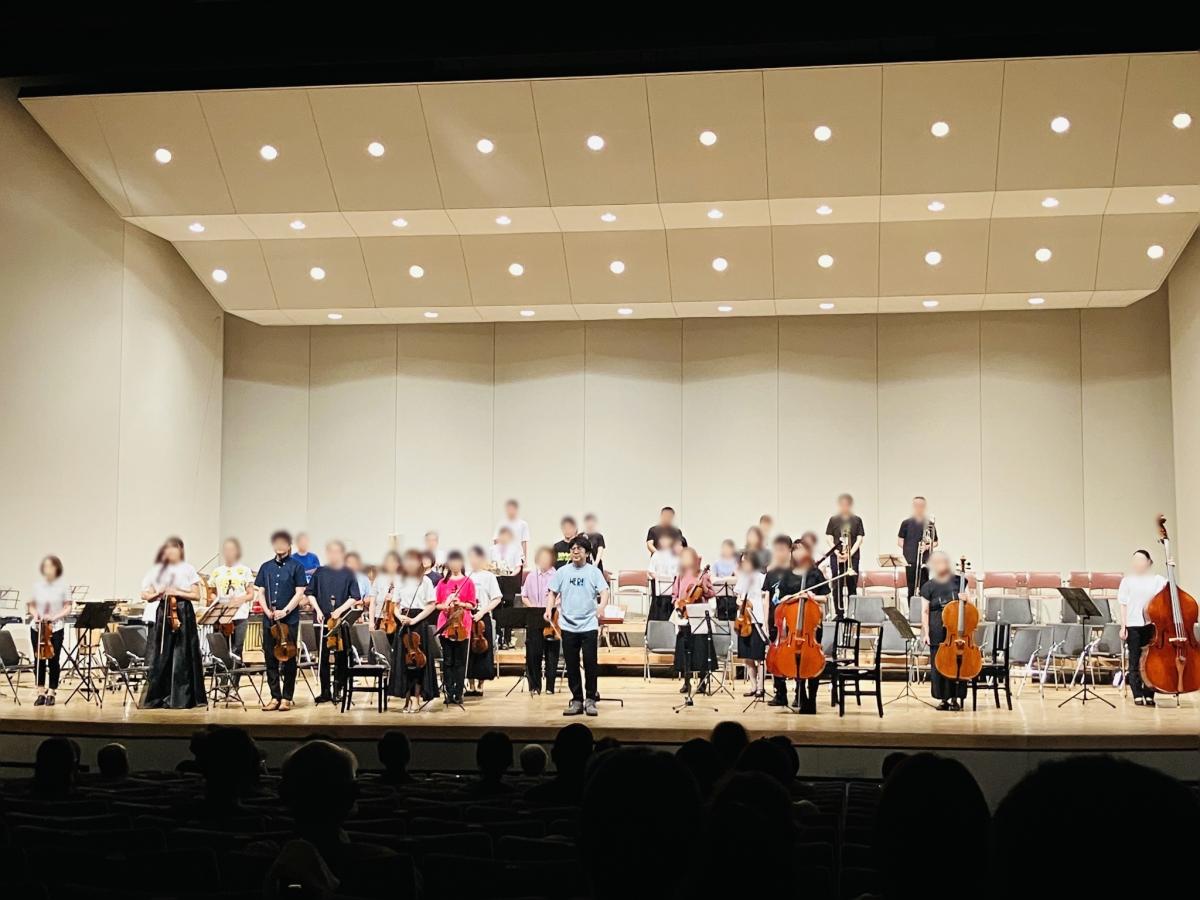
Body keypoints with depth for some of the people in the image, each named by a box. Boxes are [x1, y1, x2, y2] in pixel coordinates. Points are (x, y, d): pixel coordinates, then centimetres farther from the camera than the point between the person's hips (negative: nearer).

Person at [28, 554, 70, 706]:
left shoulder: (63, 585, -3)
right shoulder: (37, 586, 4)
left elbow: (67, 609, -2)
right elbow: (32, 606, 12)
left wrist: (55, 617, -16)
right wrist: (34, 614, -8)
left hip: (56, 628, -2)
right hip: (37, 627, 2)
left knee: (53, 660, -3)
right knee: (39, 660, 4)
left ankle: (51, 693, 7)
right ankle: (41, 693, 12)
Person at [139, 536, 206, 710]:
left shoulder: (188, 569, 3)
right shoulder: (158, 570, 9)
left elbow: (196, 595, 1)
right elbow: (145, 595, 12)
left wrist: (177, 592, -10)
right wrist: (158, 593, -8)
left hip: (183, 614, -2)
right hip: (164, 613, 2)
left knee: (182, 655, -2)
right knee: (161, 656, 0)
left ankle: (181, 698, 4)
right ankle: (156, 697, 7)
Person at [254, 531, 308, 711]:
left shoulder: (296, 566, 0)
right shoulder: (266, 567, 12)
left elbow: (299, 593, -5)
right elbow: (260, 592, 11)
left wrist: (285, 611, -15)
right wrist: (267, 610, -7)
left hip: (289, 620, -4)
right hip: (269, 620, 4)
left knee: (289, 659, 0)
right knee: (270, 659, 4)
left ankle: (286, 698, 6)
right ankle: (275, 696, 11)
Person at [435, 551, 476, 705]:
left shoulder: (468, 582, 4)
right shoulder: (442, 583, 10)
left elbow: (472, 605, 2)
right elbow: (437, 605, 11)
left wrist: (460, 603, -15)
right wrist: (445, 605, -10)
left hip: (462, 625, -2)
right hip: (445, 624, 2)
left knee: (460, 662, 0)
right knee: (447, 661, 3)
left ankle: (458, 694, 4)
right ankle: (449, 693, 8)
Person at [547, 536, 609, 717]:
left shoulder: (594, 572, 1)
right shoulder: (562, 572, 7)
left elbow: (604, 592, -6)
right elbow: (553, 593, 9)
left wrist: (602, 605, -26)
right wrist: (549, 608, -8)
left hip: (589, 625, -2)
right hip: (568, 626, 2)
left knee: (590, 663, -2)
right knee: (572, 665, 6)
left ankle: (590, 699, 10)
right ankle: (576, 700, 15)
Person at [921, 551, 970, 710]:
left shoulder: (958, 581, 7)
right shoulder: (928, 586, 5)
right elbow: (925, 612, 3)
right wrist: (926, 633, -6)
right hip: (937, 632, 0)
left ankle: (956, 698, 4)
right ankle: (944, 698, 10)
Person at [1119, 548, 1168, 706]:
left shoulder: (1157, 579, 7)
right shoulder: (1128, 580, 7)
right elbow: (1123, 605, 5)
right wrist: (1123, 627, -2)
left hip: (1152, 625, 0)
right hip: (1133, 625, 0)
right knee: (1135, 662, 2)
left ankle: (1149, 695, 10)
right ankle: (1137, 696, 7)